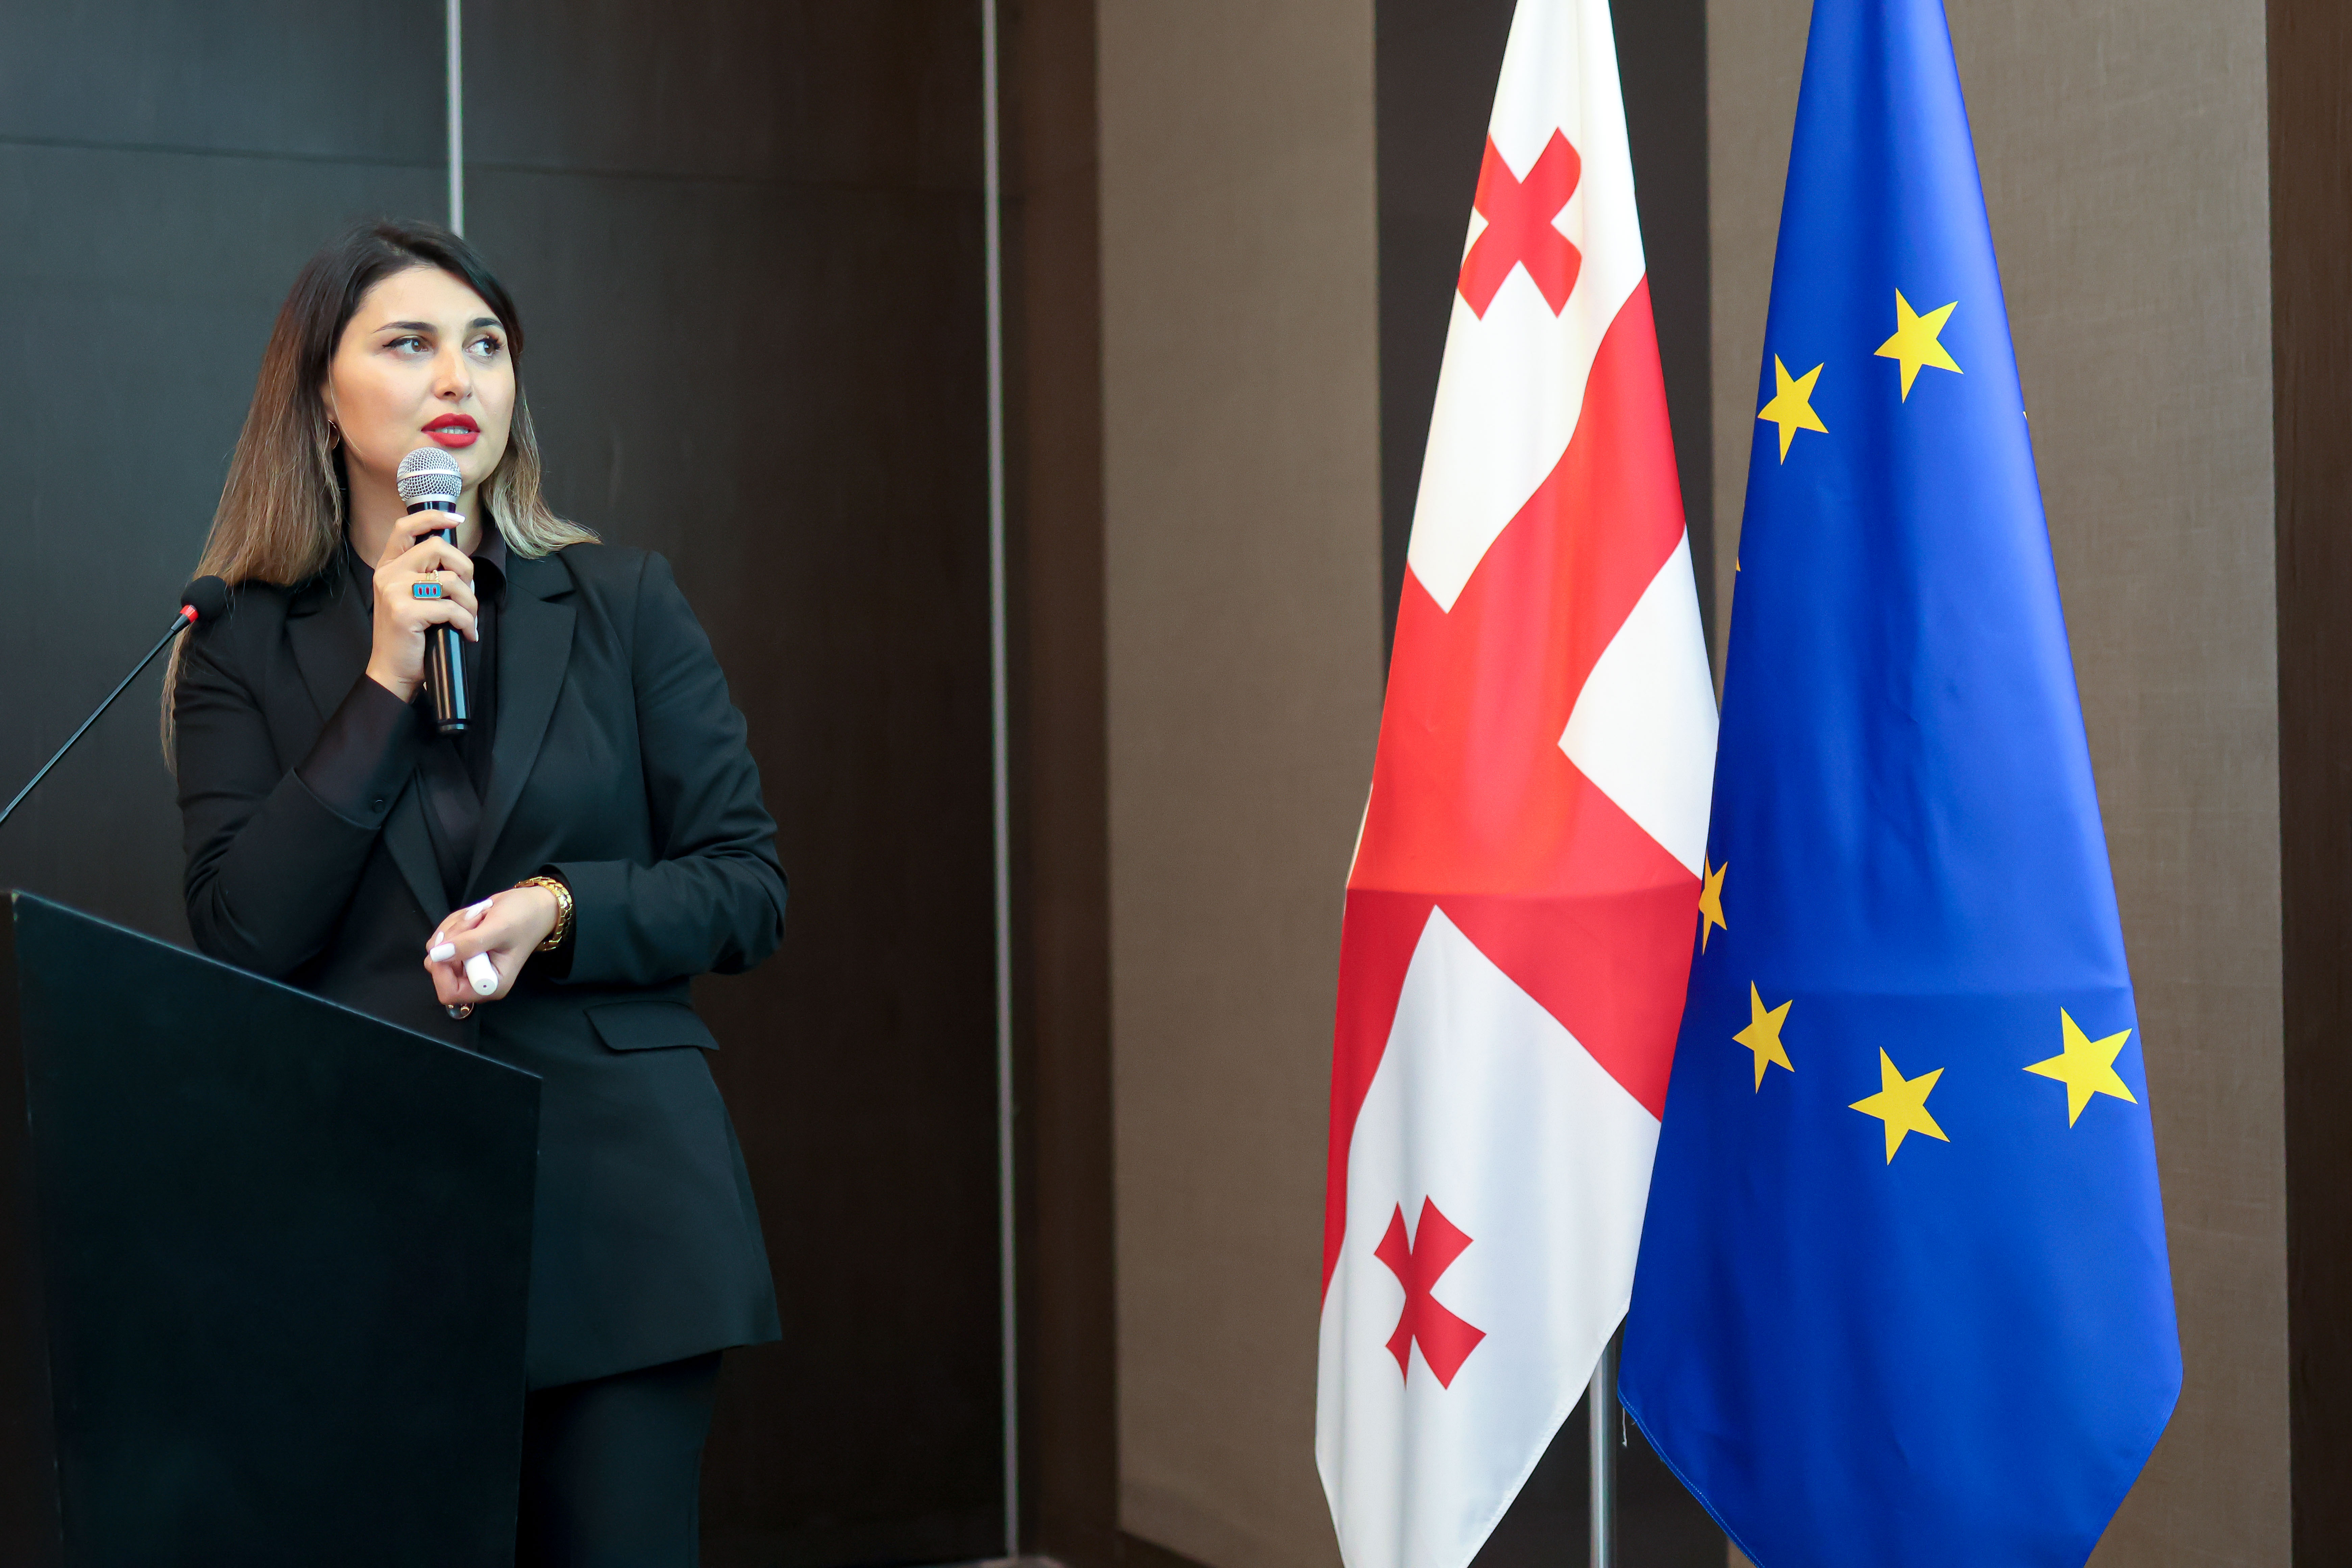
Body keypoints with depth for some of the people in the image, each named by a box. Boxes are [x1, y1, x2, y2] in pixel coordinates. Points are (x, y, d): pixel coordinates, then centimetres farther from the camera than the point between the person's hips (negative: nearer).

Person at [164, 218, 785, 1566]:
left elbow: (750, 888, 6)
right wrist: (383, 685, -11)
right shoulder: (244, 647, 5)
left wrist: (559, 912, -13)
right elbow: (240, 939, -5)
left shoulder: (623, 605, 6)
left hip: (615, 1199, 1)